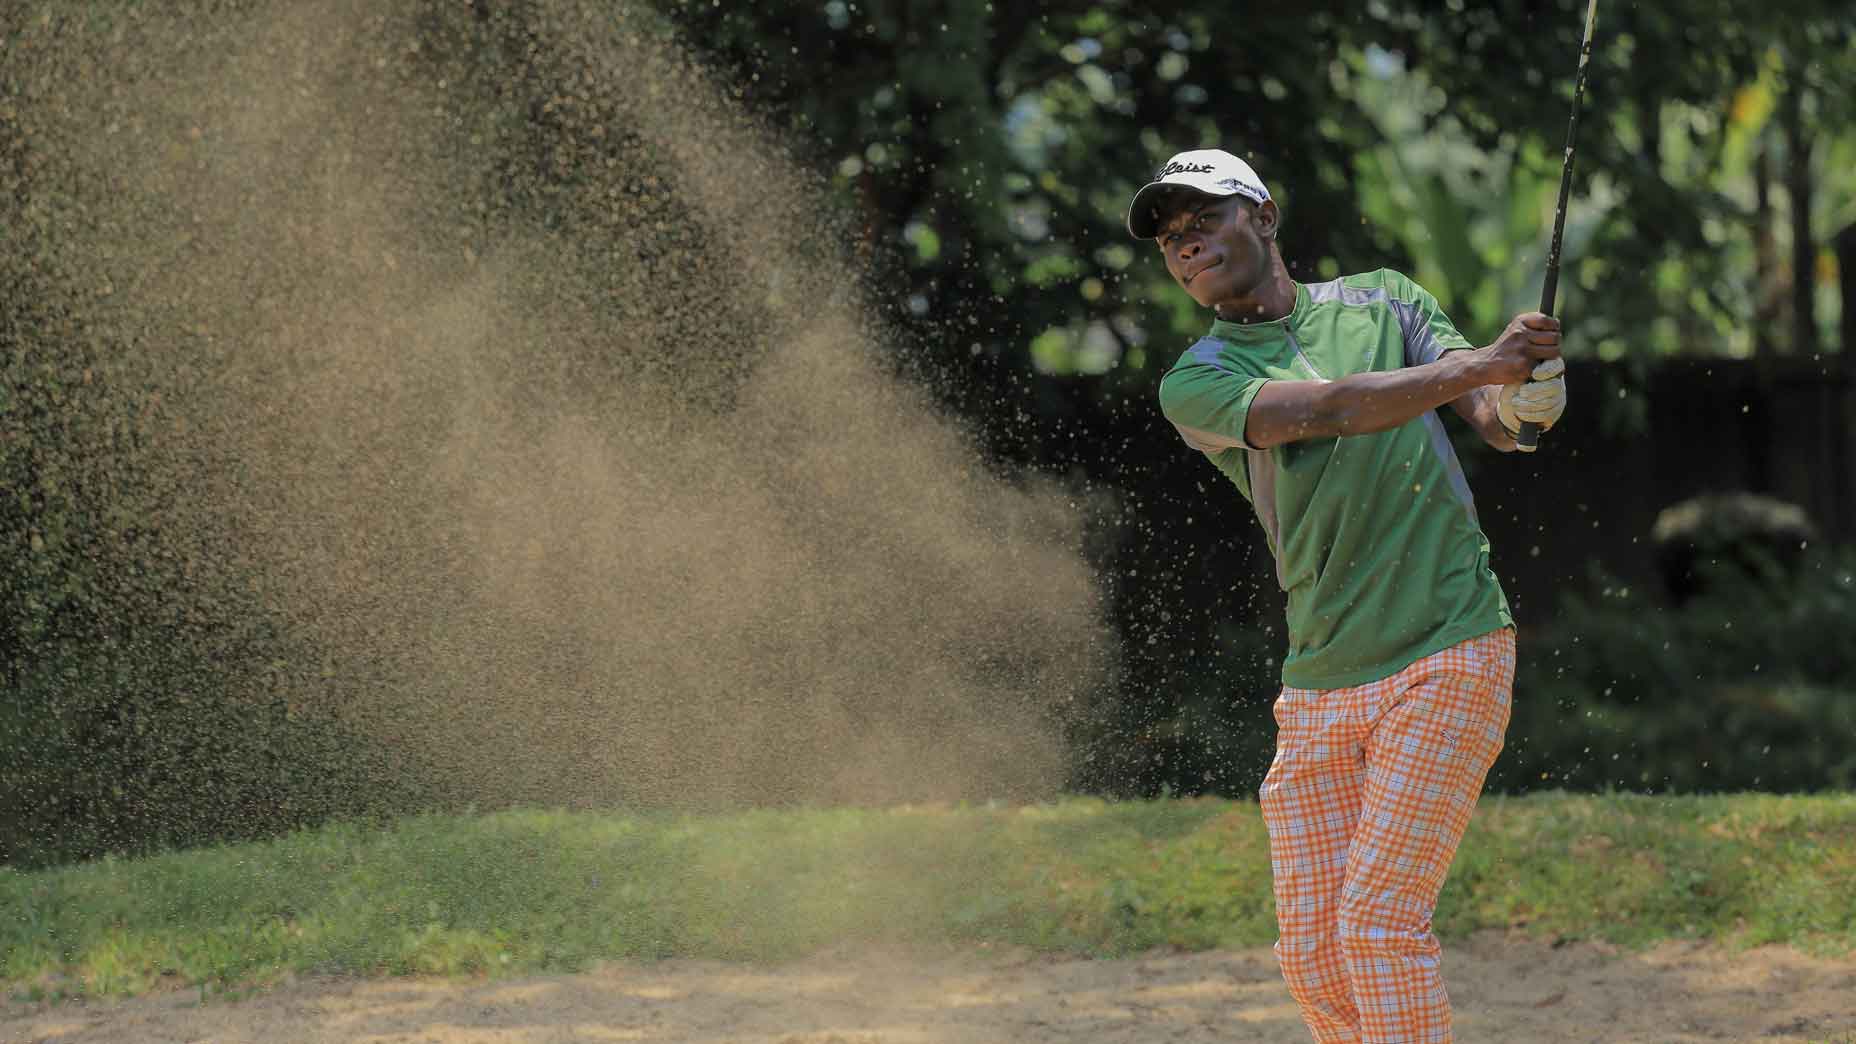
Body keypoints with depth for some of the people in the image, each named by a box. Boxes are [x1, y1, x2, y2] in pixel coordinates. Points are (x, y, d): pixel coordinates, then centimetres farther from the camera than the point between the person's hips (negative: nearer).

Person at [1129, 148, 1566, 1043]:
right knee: (1311, 954, 1)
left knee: (1378, 920, -14)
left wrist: (1524, 399, -23)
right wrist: (1479, 364, -25)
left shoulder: (1381, 300, 9)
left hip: (1446, 659, -3)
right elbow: (1327, 409, -14)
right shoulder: (1194, 385, 4)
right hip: (1319, 693, 3)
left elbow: (1495, 422, 2)